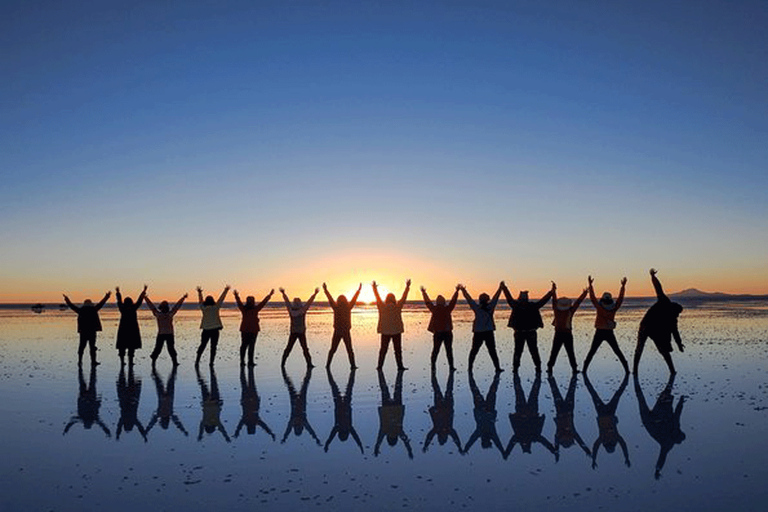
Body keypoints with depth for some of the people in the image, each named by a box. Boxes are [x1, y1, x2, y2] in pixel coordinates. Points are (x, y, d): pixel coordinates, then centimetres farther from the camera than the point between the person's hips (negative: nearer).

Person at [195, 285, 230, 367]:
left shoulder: (203, 308, -2)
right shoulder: (216, 307, -6)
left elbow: (200, 300, 14)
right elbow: (221, 299, 4)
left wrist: (199, 292, 29)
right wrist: (226, 290, 15)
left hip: (206, 330, 2)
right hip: (215, 330, -2)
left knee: (202, 345, 13)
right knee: (213, 347, 5)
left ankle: (197, 361, 11)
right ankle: (211, 362, 3)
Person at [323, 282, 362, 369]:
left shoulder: (336, 307, -6)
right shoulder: (348, 307, -5)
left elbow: (330, 298, 4)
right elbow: (354, 299, 7)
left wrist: (325, 290, 15)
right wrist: (359, 289, 19)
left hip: (337, 332, 0)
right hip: (346, 332, 0)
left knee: (333, 349, 11)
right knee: (349, 350, 5)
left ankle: (328, 364, 10)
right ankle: (352, 365, -2)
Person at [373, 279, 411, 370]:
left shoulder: (381, 306, -2)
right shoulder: (397, 306, -7)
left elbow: (377, 297, 12)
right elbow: (404, 298, 2)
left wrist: (374, 288, 27)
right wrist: (407, 287, 12)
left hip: (385, 331, 2)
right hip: (396, 331, -2)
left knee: (383, 349, 9)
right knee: (398, 349, 3)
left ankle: (380, 365, 9)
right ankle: (400, 365, 4)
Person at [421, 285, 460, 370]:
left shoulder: (434, 309, -3)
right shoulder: (447, 309, -6)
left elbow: (427, 302, 9)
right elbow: (453, 301, 3)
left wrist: (423, 292, 22)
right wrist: (457, 290, 12)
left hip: (437, 333, 1)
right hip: (448, 332, -1)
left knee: (435, 350, 10)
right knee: (449, 350, 7)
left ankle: (433, 365, 7)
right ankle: (451, 366, 7)